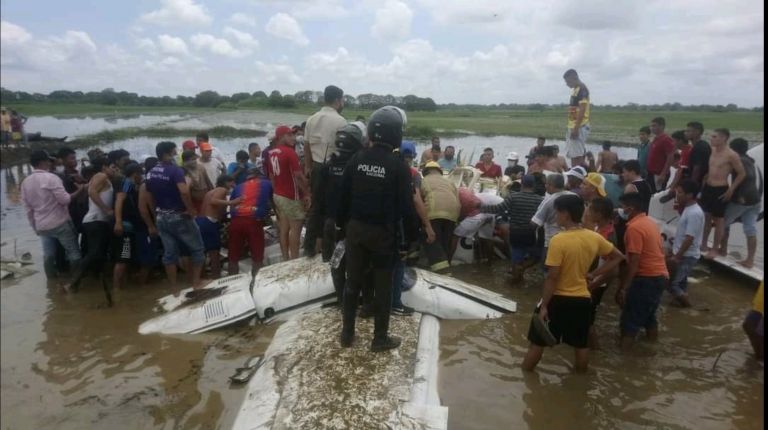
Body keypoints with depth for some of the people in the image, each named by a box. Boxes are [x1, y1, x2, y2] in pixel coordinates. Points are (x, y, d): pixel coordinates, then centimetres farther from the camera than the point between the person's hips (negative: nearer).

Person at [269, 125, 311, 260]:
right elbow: (298, 175, -20)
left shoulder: (271, 153, 9)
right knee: (295, 228, -2)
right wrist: (307, 193, -12)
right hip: (292, 196, -8)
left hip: (278, 195, 8)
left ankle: (285, 258, 16)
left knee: (284, 228, 11)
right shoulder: (289, 152, -17)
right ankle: (294, 260, 1)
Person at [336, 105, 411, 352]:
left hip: (356, 228, 4)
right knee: (383, 286, 9)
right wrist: (404, 234, 3)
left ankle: (347, 333, 25)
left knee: (353, 281, 15)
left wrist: (343, 224, 13)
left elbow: (343, 196, 3)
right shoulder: (397, 166, -13)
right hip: (383, 232, -4)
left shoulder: (357, 159, -1)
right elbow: (405, 205, -11)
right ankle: (380, 338, 19)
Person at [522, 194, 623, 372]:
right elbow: (618, 257, 13)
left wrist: (544, 306, -13)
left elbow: (552, 277, -19)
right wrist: (594, 274, 9)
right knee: (581, 345, 17)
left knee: (537, 342, 10)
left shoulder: (558, 240, -20)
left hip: (558, 299, -5)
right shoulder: (594, 238, -2)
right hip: (582, 299, 5)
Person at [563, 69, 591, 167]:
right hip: (573, 126, 10)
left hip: (579, 127, -10)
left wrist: (576, 128, -23)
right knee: (572, 155, 10)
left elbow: (582, 110, -19)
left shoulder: (582, 89, -11)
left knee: (577, 156, -9)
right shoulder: (575, 89, 18)